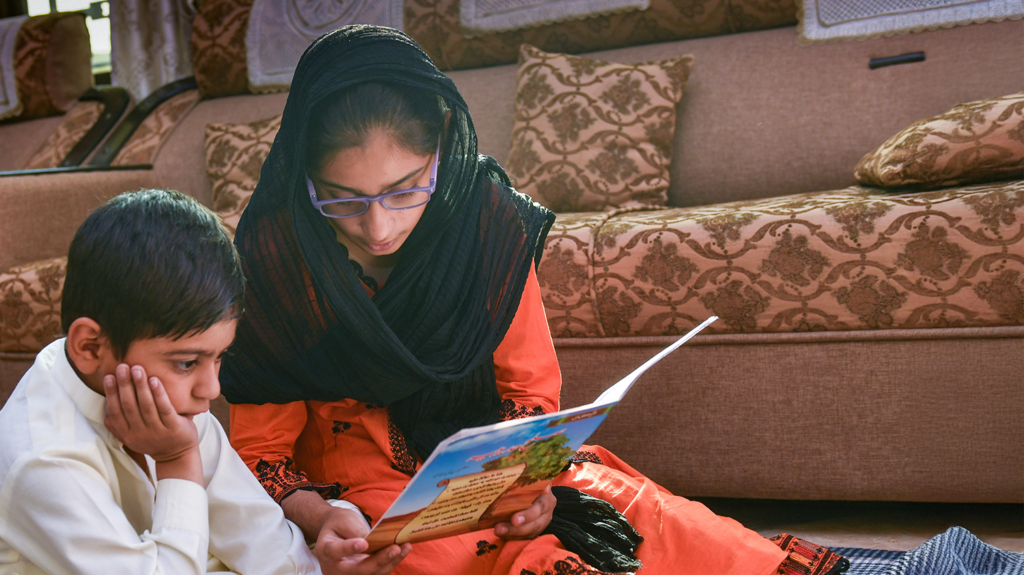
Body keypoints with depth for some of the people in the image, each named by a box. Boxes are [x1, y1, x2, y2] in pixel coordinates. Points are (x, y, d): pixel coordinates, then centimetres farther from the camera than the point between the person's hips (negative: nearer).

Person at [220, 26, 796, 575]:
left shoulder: (489, 216, -11)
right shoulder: (273, 254, -18)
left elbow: (530, 388, 1)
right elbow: (262, 448, -9)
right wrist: (318, 518, -29)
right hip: (360, 487, -3)